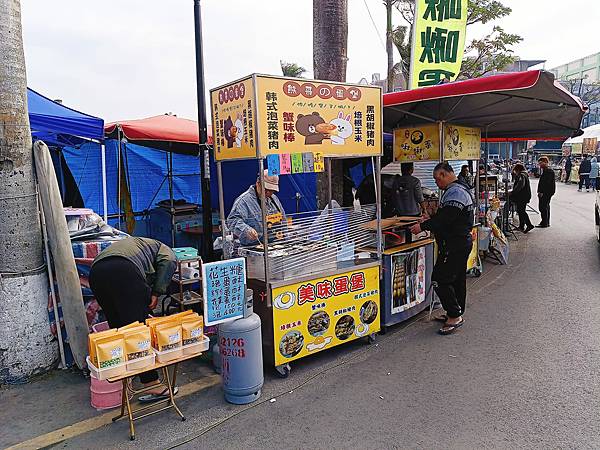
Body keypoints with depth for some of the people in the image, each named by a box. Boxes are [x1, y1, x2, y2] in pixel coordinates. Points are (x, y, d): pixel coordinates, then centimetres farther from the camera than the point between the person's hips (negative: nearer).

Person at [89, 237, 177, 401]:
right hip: (125, 272, -7)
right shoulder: (166, 251, 25)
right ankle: (152, 386, 3)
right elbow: (167, 264, -1)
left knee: (117, 326, 20)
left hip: (96, 272, 7)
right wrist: (156, 293, -3)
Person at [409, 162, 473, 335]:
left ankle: (455, 316, -2)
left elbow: (445, 218, -26)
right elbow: (445, 216, 19)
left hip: (453, 246, -11)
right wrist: (429, 221, 9)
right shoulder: (460, 190, 18)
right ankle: (457, 314, 27)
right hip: (462, 243, 11)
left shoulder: (455, 192, -18)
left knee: (440, 280, -8)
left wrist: (423, 226, -20)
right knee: (458, 279, 17)